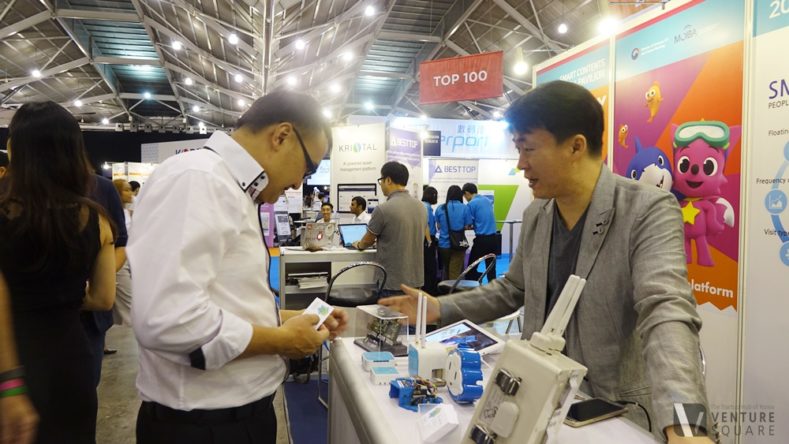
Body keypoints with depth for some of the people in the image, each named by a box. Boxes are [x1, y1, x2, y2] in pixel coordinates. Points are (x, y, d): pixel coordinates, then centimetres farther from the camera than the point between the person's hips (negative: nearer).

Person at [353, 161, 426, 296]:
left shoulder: (383, 209, -16)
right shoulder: (421, 207, 4)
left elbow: (367, 241, -2)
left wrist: (358, 244, 21)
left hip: (392, 282, -6)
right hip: (416, 280, 6)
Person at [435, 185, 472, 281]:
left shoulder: (440, 208, 0)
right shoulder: (464, 208, -6)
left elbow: (438, 226, 7)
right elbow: (467, 226, -2)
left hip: (443, 244, 3)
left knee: (446, 271, 20)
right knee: (455, 274, 3)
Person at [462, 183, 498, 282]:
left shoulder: (471, 204, -7)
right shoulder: (488, 200, 14)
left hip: (481, 239, -7)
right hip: (493, 237, 7)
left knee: (471, 269, 1)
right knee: (491, 268, 10)